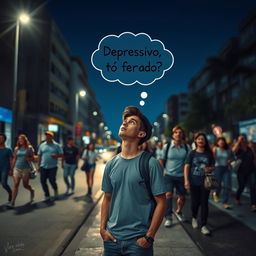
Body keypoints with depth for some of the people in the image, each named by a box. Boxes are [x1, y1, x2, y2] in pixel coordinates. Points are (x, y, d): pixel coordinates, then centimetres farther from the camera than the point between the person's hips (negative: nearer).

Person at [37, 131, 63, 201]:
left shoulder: (56, 145, -1)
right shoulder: (42, 145, 7)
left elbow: (61, 154, 2)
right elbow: (39, 156, 11)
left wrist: (56, 155, -19)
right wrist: (38, 165, 7)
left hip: (53, 167, -3)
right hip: (43, 167, 3)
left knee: (52, 180, -7)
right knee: (43, 181, 2)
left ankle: (55, 190, 25)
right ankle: (47, 195, 19)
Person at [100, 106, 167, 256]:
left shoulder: (151, 164, -12)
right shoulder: (111, 164, 2)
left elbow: (161, 203, -11)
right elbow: (107, 199, 10)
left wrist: (149, 237, -12)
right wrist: (103, 228, 2)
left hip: (138, 240, -4)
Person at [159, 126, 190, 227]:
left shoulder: (186, 147, -1)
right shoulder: (167, 146, -3)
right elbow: (162, 160, 3)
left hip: (181, 176, 2)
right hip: (169, 175, -2)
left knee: (182, 197, 12)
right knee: (168, 194, -14)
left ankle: (179, 211, 41)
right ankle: (168, 218, 0)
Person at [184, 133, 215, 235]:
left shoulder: (209, 154, 4)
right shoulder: (192, 153, -1)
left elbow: (213, 166, 12)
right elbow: (186, 167, -5)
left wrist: (209, 169, -12)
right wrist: (186, 180, -14)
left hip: (205, 182, 1)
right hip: (194, 182, -1)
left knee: (204, 203, 1)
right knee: (195, 202, 9)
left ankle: (204, 226, 9)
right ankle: (194, 218, 39)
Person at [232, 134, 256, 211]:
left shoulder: (250, 149, 4)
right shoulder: (238, 149, -5)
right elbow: (233, 150, -30)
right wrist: (239, 141, -23)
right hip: (241, 171, -2)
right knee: (241, 187, 11)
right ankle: (237, 199, 39)